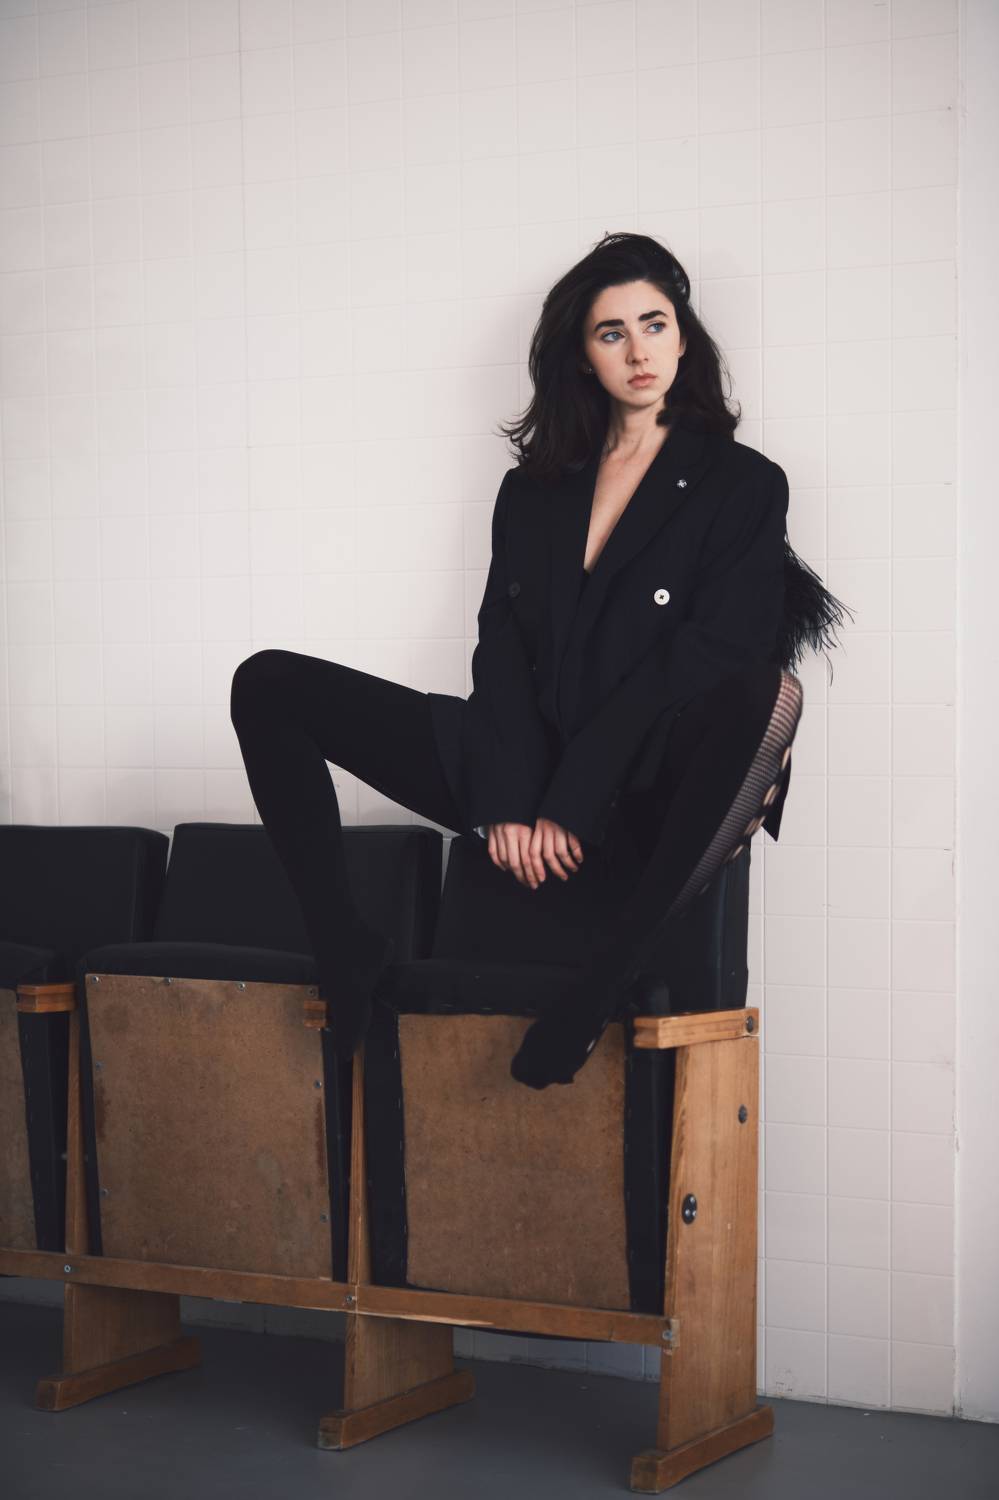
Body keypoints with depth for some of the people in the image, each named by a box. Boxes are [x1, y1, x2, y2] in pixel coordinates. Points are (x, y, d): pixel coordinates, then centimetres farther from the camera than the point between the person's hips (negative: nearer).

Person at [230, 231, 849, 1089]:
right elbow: (501, 646, 7)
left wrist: (569, 804, -15)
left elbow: (701, 663, -7)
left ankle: (609, 975, -34)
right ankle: (350, 964, -19)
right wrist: (505, 802, -11)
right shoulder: (536, 486, 17)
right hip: (521, 768, 4)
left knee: (763, 693, -38)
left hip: (646, 787, -4)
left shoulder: (744, 485, 4)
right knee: (270, 687, -6)